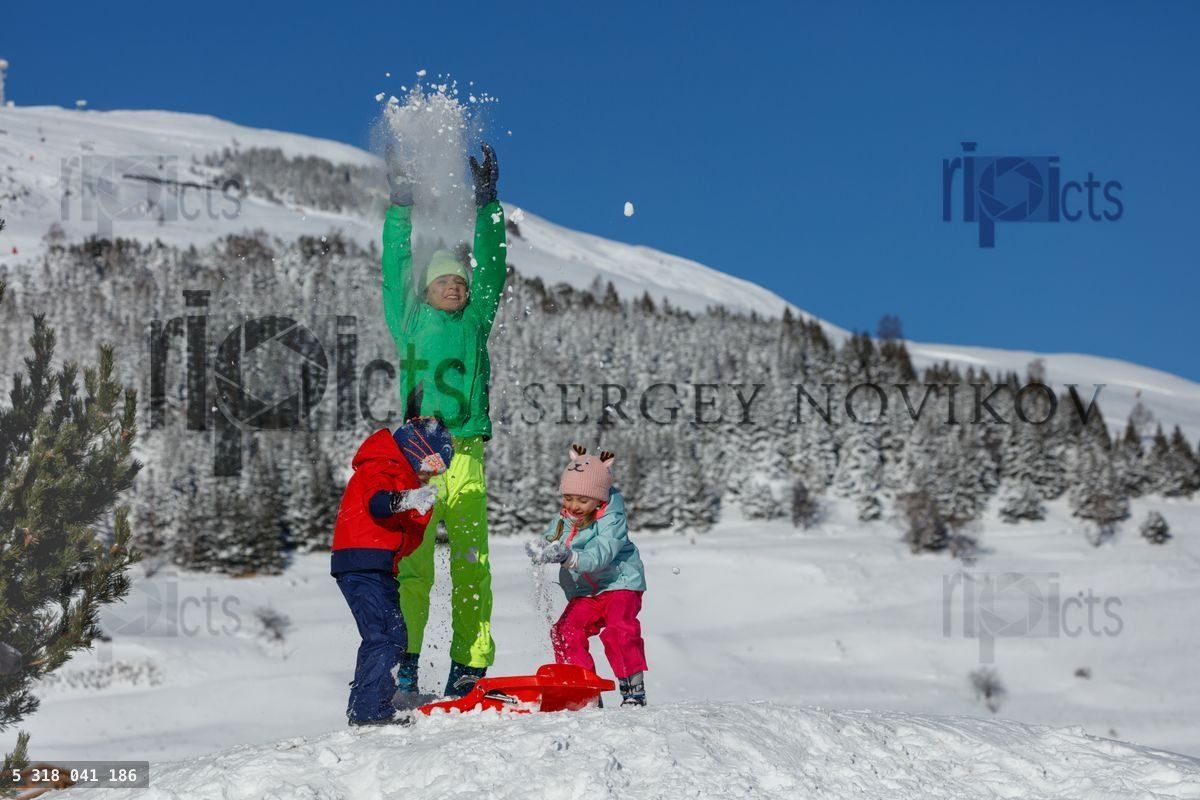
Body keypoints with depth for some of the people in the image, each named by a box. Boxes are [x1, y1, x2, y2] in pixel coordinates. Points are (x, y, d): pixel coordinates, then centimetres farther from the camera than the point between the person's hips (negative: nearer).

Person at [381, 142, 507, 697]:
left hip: (467, 454, 3)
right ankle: (403, 662, -10)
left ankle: (469, 667, 1)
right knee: (414, 562, -10)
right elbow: (396, 274, 10)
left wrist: (487, 205, 14)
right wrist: (401, 208, 9)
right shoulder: (411, 322, 12)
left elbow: (490, 272, 16)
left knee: (472, 562, -1)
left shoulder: (476, 322, 18)